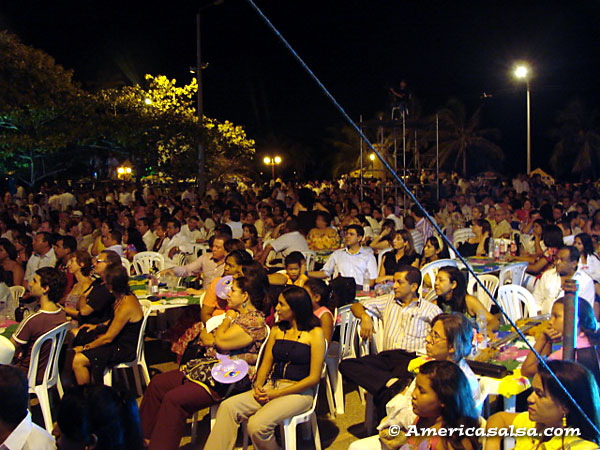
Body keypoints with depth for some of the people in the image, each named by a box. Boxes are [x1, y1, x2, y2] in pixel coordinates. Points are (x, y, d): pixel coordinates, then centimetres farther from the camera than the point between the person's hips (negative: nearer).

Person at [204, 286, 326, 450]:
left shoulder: (315, 333, -3)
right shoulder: (277, 330, 16)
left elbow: (314, 377, -8)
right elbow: (266, 364, 16)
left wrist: (277, 394, -11)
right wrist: (258, 385, -7)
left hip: (299, 392, -6)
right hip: (271, 386, 6)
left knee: (257, 424, -30)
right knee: (227, 407, -20)